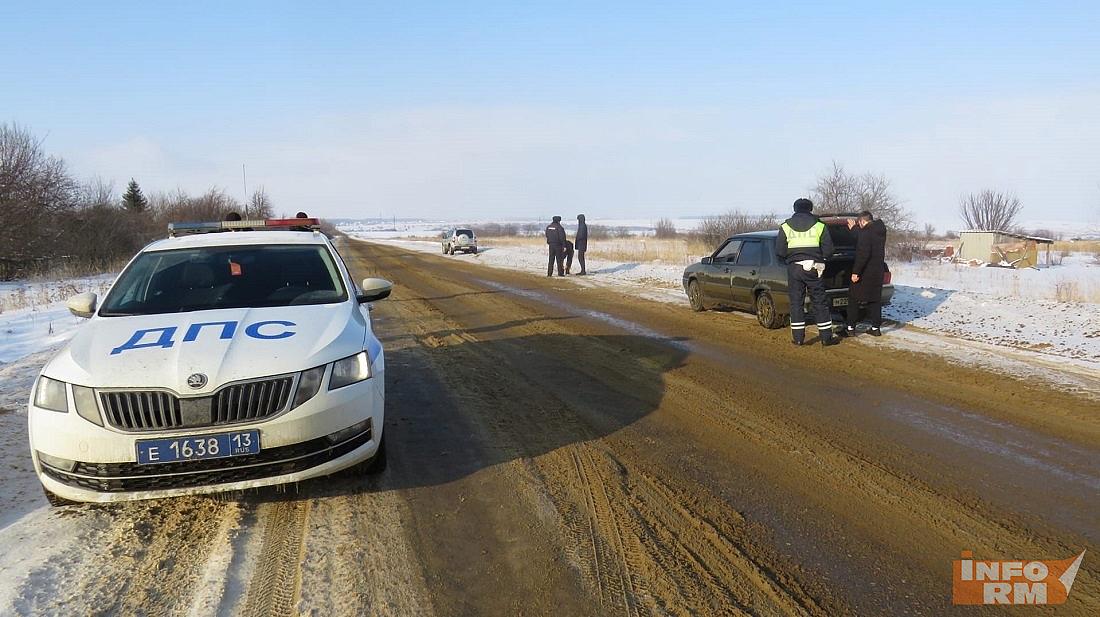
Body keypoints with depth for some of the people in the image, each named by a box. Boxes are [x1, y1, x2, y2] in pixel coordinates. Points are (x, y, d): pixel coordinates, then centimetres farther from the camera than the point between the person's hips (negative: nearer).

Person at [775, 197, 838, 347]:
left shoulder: (785, 227, 3)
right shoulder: (819, 226, 2)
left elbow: (779, 252, -1)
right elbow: (828, 250, -1)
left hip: (794, 269, 1)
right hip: (813, 268, 0)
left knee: (796, 302, 6)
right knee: (819, 302, 5)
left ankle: (798, 337, 6)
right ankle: (826, 337, 7)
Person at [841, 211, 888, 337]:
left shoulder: (866, 232, -17)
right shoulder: (880, 231, 10)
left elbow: (863, 254, -24)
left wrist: (856, 272, -23)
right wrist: (853, 229, 33)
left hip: (866, 272, -8)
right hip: (878, 270, 8)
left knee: (854, 299, 1)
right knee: (875, 299, 13)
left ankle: (850, 328, 1)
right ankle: (876, 328, 13)